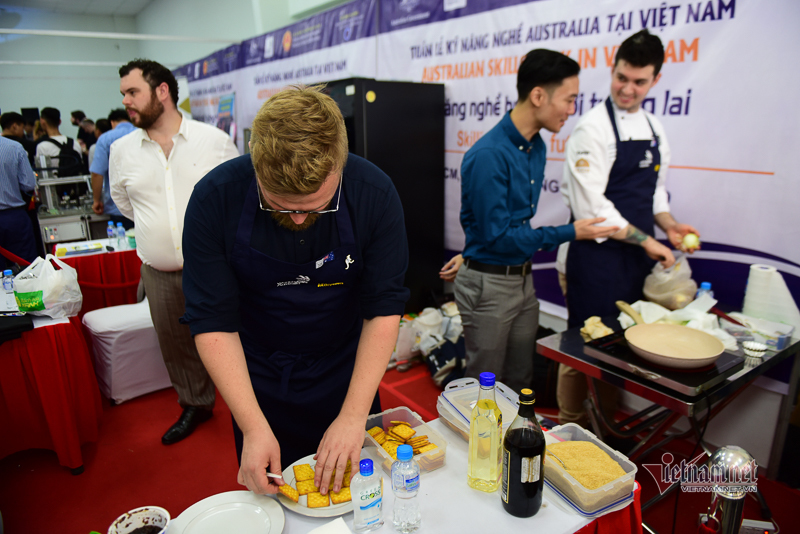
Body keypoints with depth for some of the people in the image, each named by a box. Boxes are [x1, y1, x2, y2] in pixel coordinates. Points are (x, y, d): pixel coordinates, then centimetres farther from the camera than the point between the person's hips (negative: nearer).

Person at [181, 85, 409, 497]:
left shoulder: (374, 193, -23)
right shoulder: (215, 199, -24)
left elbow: (384, 309, -19)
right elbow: (213, 323, -20)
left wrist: (355, 414, -23)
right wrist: (253, 426, -25)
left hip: (346, 375, 1)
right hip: (258, 382, 0)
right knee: (265, 495, 23)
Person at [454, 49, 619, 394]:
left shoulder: (536, 147, 6)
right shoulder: (488, 155, -22)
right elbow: (496, 236, -21)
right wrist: (569, 233, -15)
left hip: (523, 279, 8)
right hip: (489, 285, -7)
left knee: (520, 383, 19)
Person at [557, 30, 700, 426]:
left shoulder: (654, 128, 12)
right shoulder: (593, 128, -12)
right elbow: (590, 207, -18)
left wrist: (669, 225, 2)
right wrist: (646, 240, -15)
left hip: (636, 255, 8)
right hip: (597, 256, -7)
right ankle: (569, 427, 23)